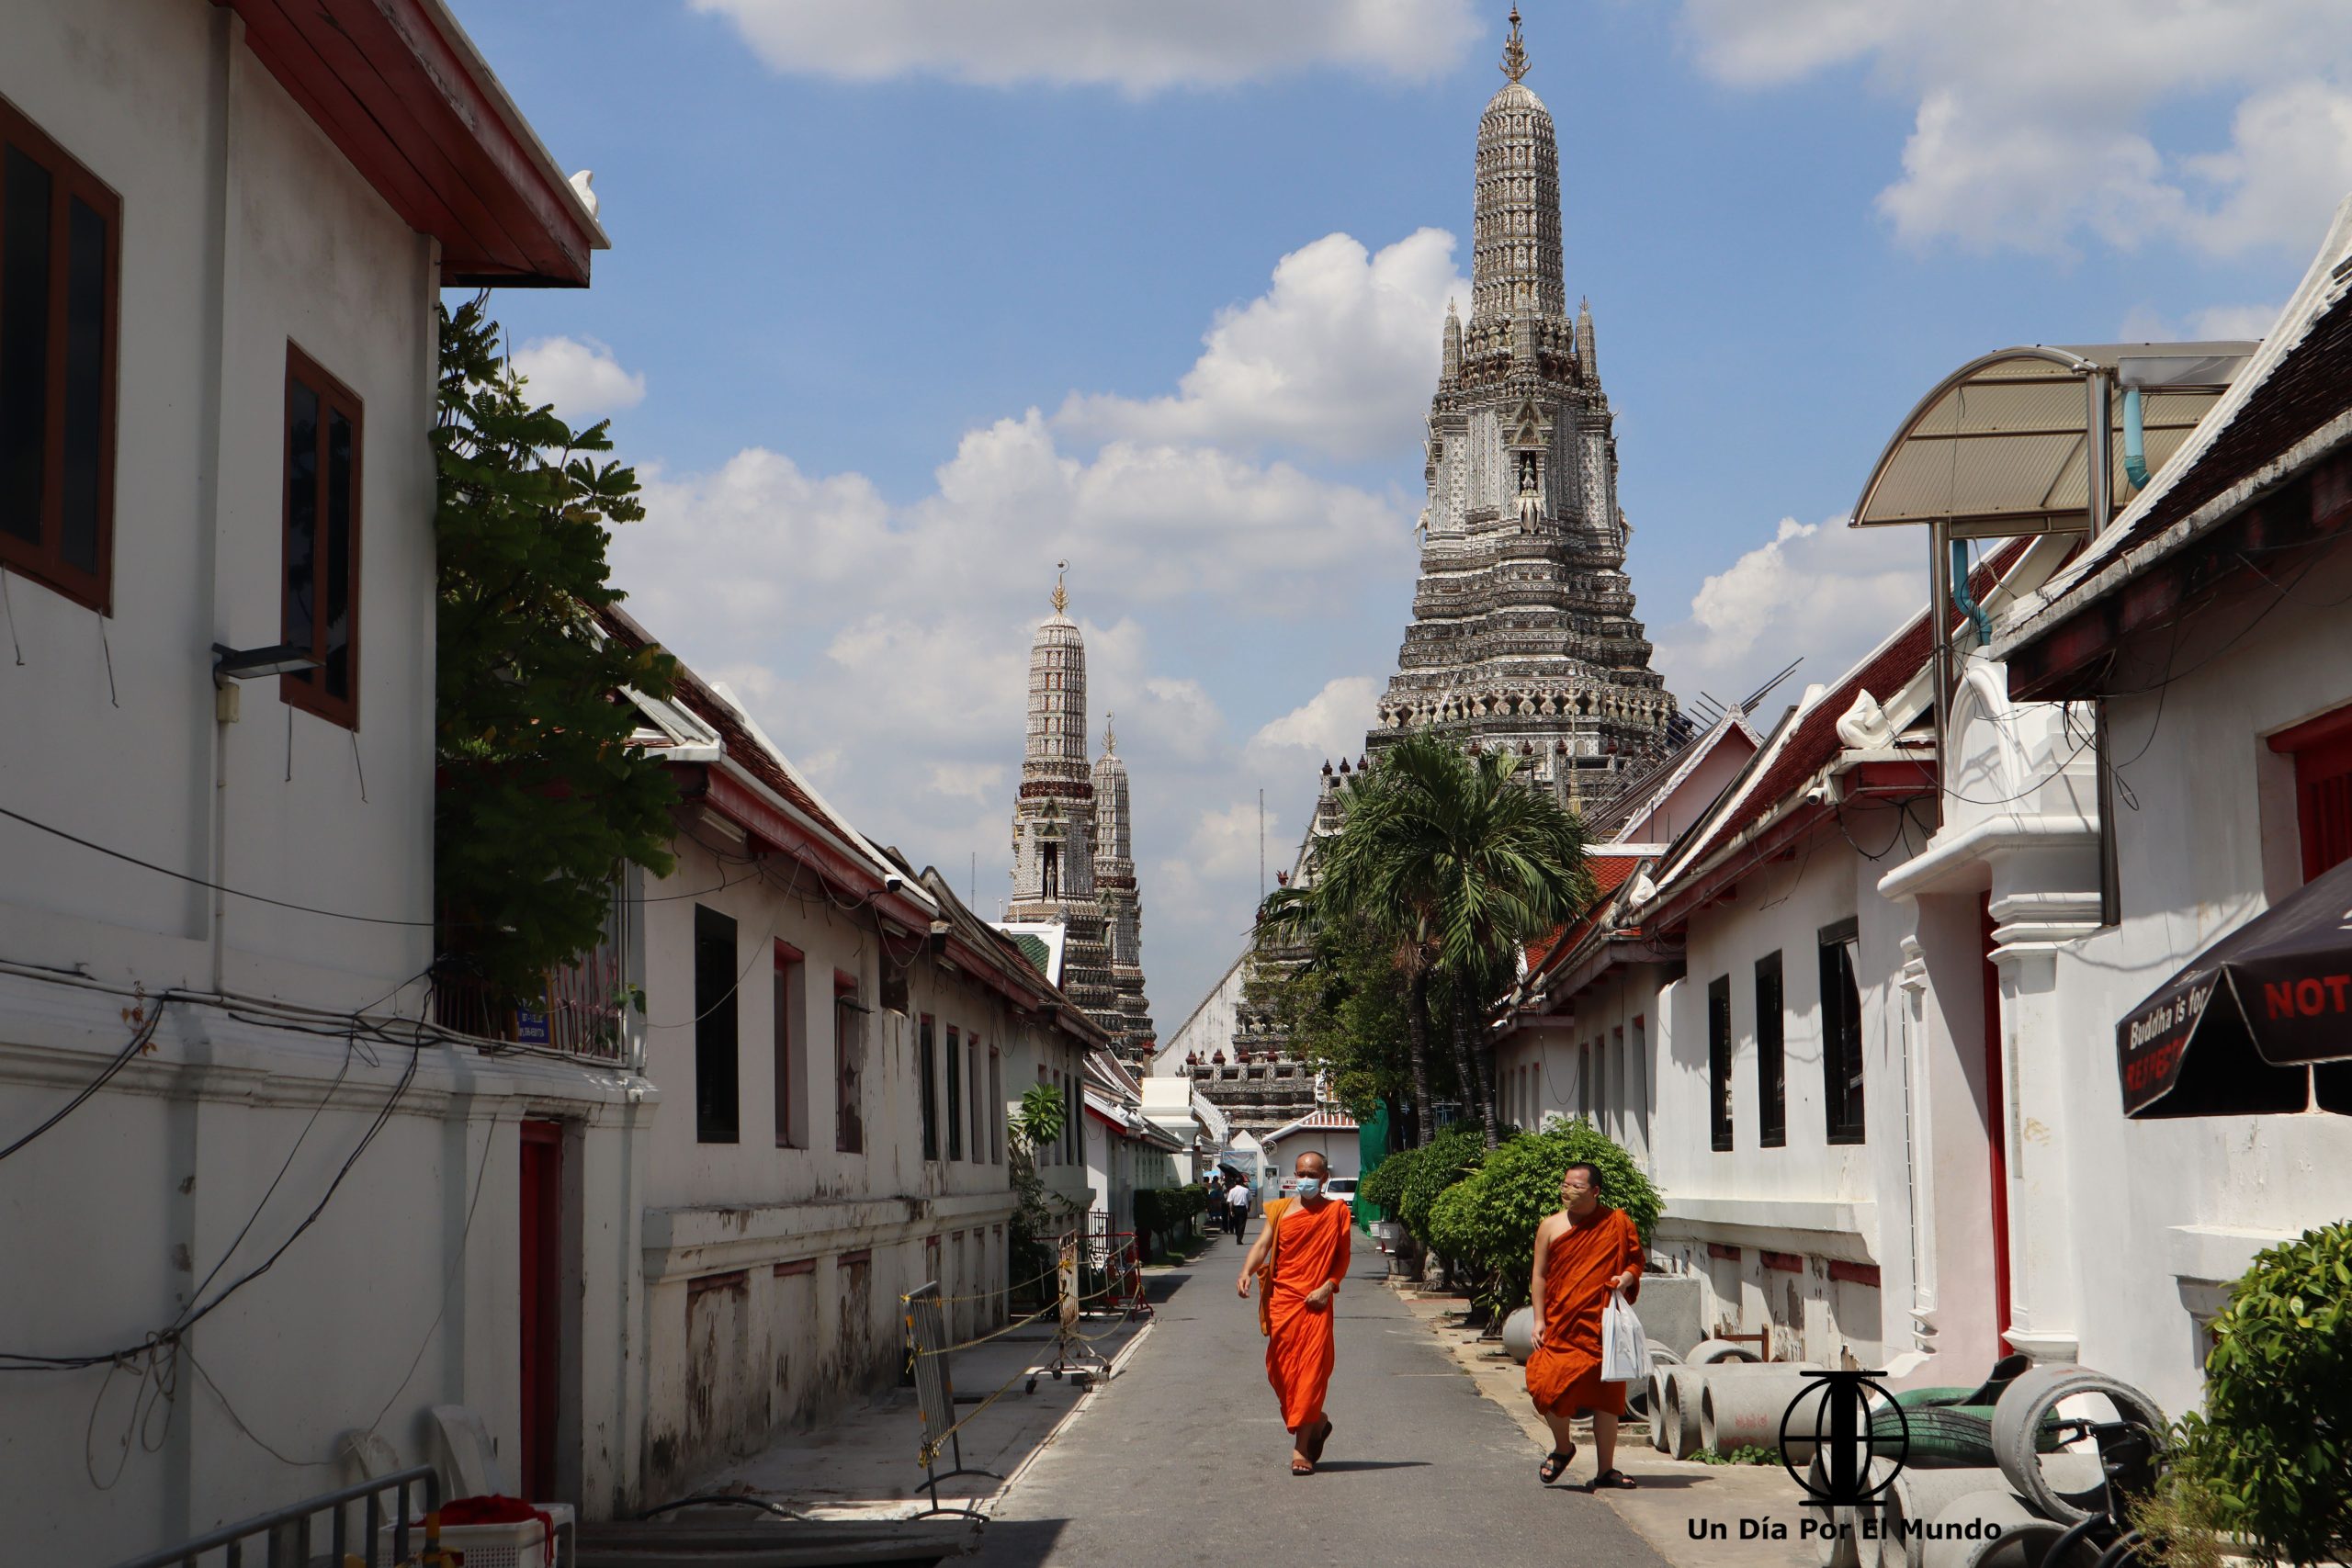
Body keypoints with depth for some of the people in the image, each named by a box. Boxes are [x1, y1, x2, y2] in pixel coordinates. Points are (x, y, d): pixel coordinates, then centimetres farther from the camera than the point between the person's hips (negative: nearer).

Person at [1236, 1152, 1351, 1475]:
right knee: (1281, 1369, 4)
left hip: (1315, 1303, -2)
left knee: (1311, 1370, -8)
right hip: (1282, 1300, 2)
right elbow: (1262, 1245, -2)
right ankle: (1317, 1422, 29)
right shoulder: (1280, 1210, 8)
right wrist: (1247, 1272, -21)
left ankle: (1301, 1448, -6)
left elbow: (1342, 1257, 7)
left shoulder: (1336, 1212, 5)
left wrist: (1328, 1286, -9)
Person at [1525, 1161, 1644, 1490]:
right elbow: (1539, 1275, 6)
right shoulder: (1551, 1226, 5)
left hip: (1603, 1325, 0)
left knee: (1606, 1398, 4)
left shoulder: (1617, 1224, 3)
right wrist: (1539, 1320, -1)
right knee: (1550, 1387, -11)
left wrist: (1627, 1277, -9)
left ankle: (1605, 1469, 15)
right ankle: (1562, 1448, 18)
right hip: (1561, 1324, 0)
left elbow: (1636, 1259, 14)